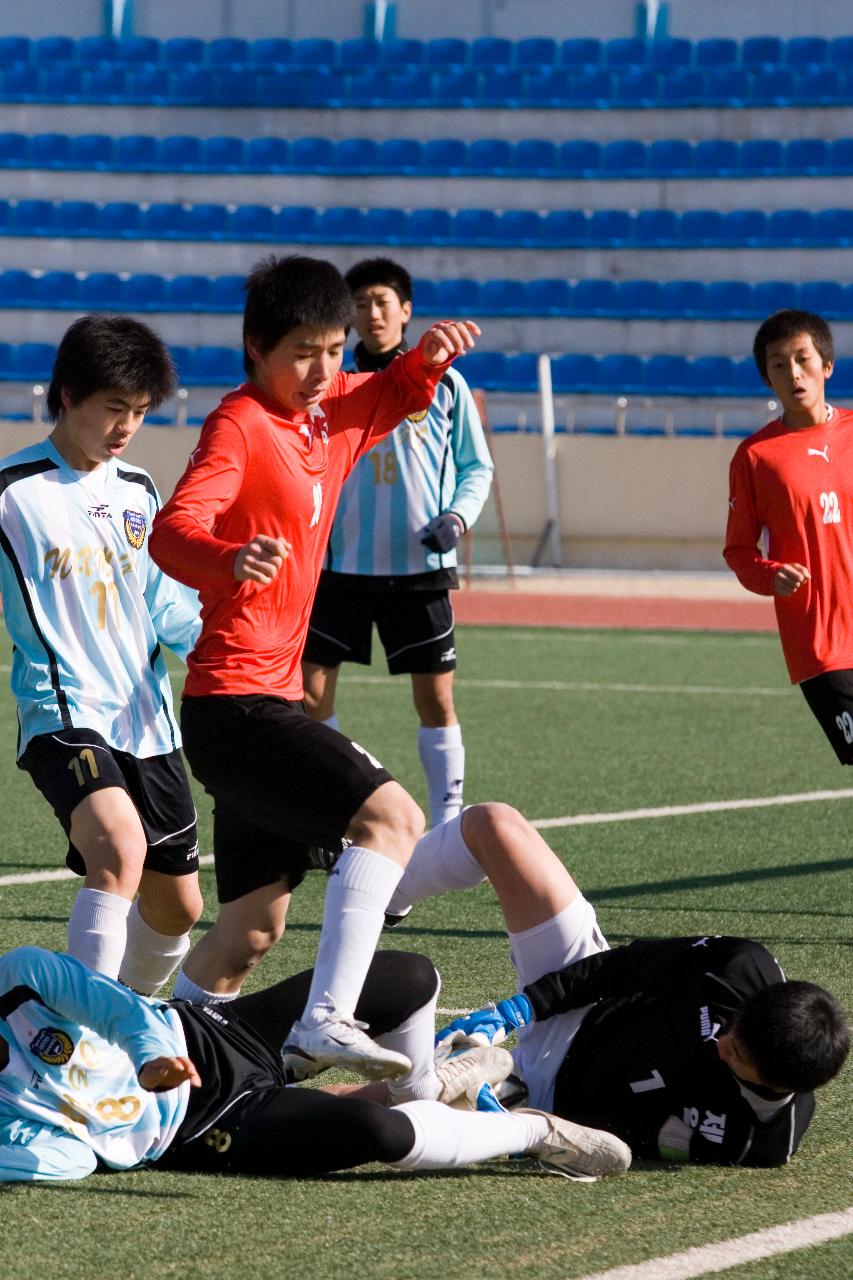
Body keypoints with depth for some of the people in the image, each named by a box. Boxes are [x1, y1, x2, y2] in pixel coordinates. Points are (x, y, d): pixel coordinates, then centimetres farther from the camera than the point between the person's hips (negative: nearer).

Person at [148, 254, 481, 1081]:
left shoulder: (333, 411, 11)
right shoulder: (239, 425, -13)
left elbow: (398, 394, 31)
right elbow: (172, 531, -28)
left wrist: (429, 355, 7)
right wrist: (228, 561, -51)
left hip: (271, 700, 9)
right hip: (237, 701, -9)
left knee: (255, 928, 14)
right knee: (389, 816, -25)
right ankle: (326, 1021, -33)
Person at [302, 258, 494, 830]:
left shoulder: (444, 385, 1)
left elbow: (476, 466, 8)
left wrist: (458, 516, -9)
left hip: (421, 569, -1)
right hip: (342, 568, 1)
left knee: (436, 697, 0)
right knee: (310, 691, -5)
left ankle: (448, 824, 11)